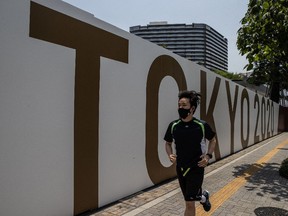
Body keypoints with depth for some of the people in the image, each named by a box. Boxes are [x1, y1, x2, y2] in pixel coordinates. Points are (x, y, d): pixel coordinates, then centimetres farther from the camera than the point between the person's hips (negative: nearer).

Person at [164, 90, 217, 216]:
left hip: (196, 168, -4)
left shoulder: (202, 125, -12)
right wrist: (170, 155, -9)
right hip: (180, 168, 4)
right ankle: (203, 197, 55)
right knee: (190, 200, 21)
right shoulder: (173, 126, -5)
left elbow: (213, 140, 6)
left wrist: (208, 156, -8)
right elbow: (168, 143, 11)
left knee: (189, 203, -7)